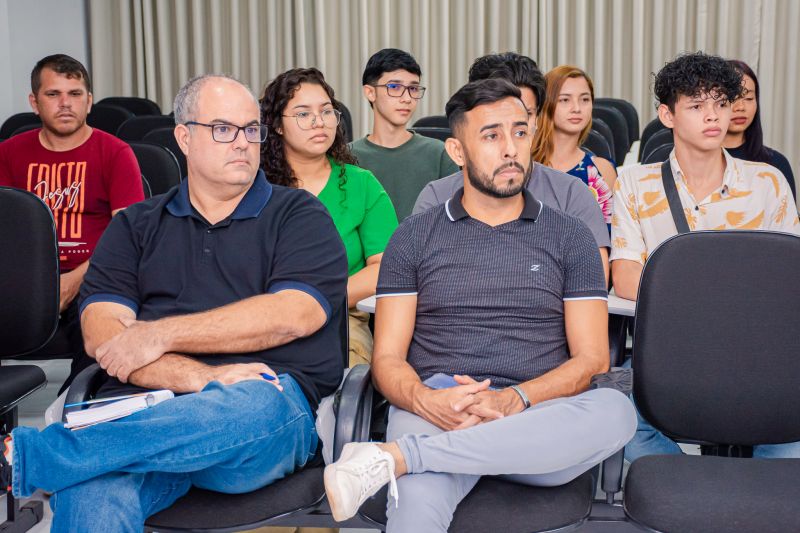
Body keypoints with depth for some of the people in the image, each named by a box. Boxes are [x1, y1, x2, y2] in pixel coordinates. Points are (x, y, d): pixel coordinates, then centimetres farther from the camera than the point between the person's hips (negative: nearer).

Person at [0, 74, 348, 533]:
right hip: (142, 407, 0)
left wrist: (159, 334, -3)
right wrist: (201, 378, -11)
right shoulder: (136, 226, 21)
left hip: (269, 408, 1)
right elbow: (101, 335, 6)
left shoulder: (299, 216, 15)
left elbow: (295, 315, -3)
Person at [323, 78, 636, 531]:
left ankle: (394, 457, -33)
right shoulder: (415, 236, 13)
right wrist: (424, 399, -16)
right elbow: (388, 358, 8)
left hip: (537, 423, 5)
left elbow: (591, 360, 6)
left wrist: (514, 399, -13)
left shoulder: (570, 237, 14)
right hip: (434, 414, -5)